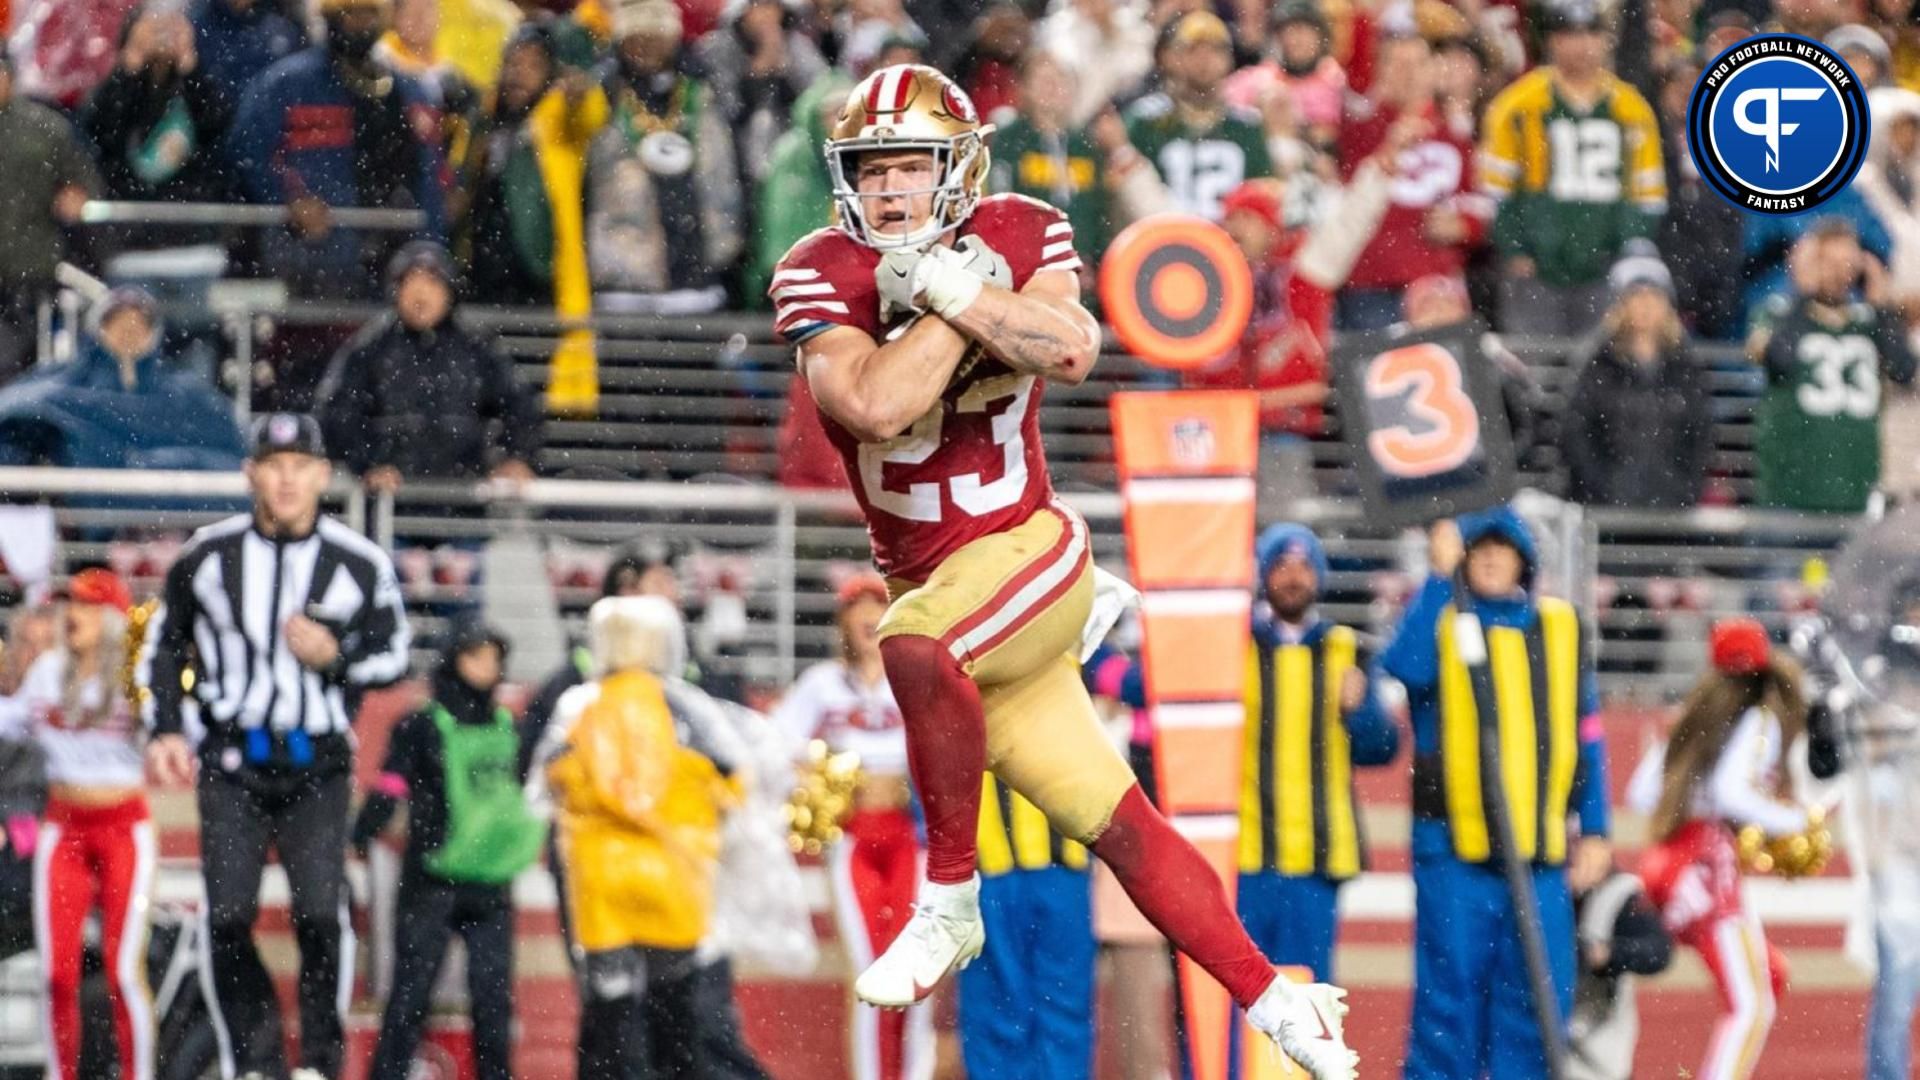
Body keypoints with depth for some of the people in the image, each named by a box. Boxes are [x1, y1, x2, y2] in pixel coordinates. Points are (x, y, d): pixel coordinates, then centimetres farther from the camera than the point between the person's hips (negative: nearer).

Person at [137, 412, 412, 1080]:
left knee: (321, 911, -14)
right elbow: (164, 643, 14)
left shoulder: (360, 563, -2)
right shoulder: (208, 555, 2)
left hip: (318, 767, -1)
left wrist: (336, 655, -13)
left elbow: (393, 655, 7)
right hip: (231, 762, 1)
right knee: (228, 916, -9)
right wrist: (164, 728, 4)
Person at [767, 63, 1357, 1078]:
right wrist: (973, 299, -17)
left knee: (915, 644, -35)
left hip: (1027, 549, -3)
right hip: (929, 586, 3)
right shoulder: (821, 274, -6)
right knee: (1116, 828, 5)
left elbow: (1071, 349, -23)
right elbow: (875, 406, -22)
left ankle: (949, 905, -20)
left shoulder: (1019, 234, -4)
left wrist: (948, 287, -27)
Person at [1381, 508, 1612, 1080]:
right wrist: (1439, 577, -22)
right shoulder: (1441, 620, 3)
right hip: (1453, 849, -3)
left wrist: (1594, 829, 10)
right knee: (1450, 989, -3)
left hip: (1542, 851, 3)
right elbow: (1406, 665, -22)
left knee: (1540, 996, 2)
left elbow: (1588, 735, 15)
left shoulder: (1559, 629, 12)